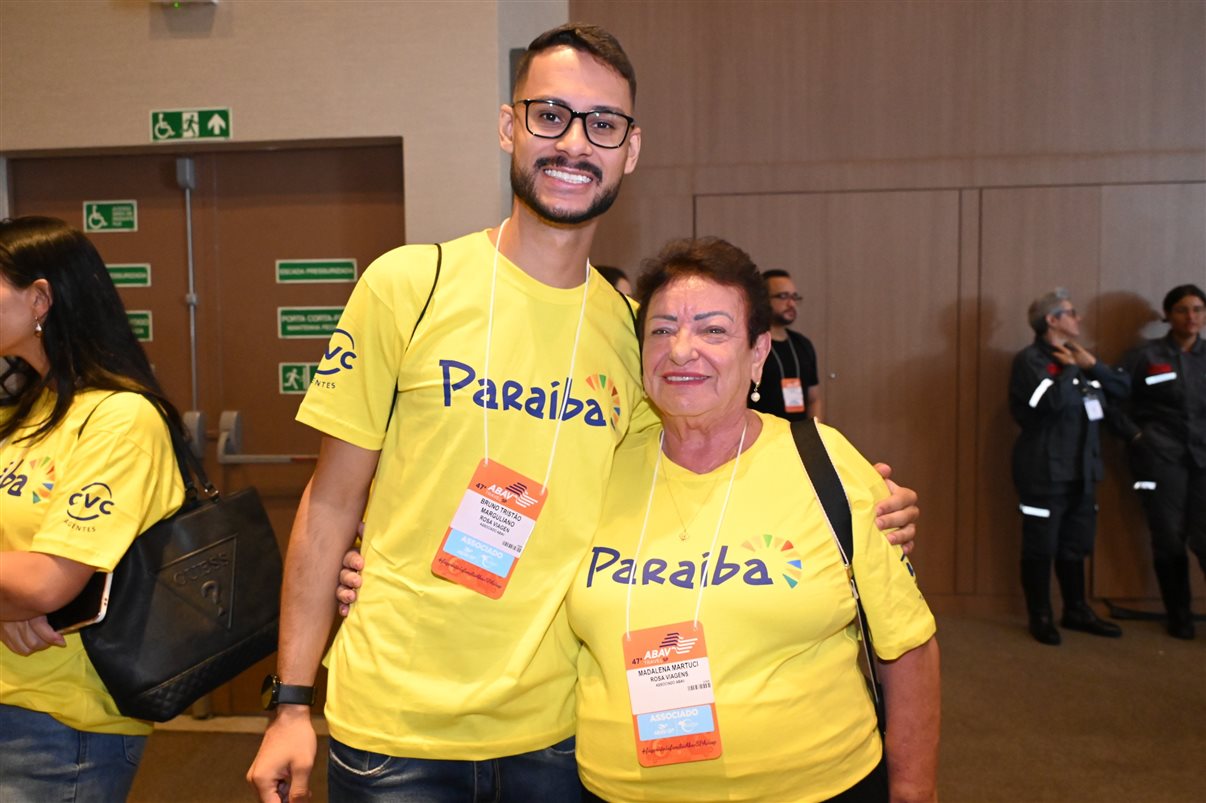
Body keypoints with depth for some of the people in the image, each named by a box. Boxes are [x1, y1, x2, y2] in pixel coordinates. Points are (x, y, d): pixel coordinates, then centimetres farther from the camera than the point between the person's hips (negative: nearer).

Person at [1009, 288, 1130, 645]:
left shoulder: (1075, 357, 14)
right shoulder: (1030, 359, -9)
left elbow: (1123, 388, 11)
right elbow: (1053, 401, -26)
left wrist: (1092, 365, -4)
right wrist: (1070, 369, -9)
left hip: (1081, 469, 8)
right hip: (1045, 470, -8)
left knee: (1075, 545, 15)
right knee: (1041, 546, 0)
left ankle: (1076, 611, 26)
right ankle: (1040, 617, 10)